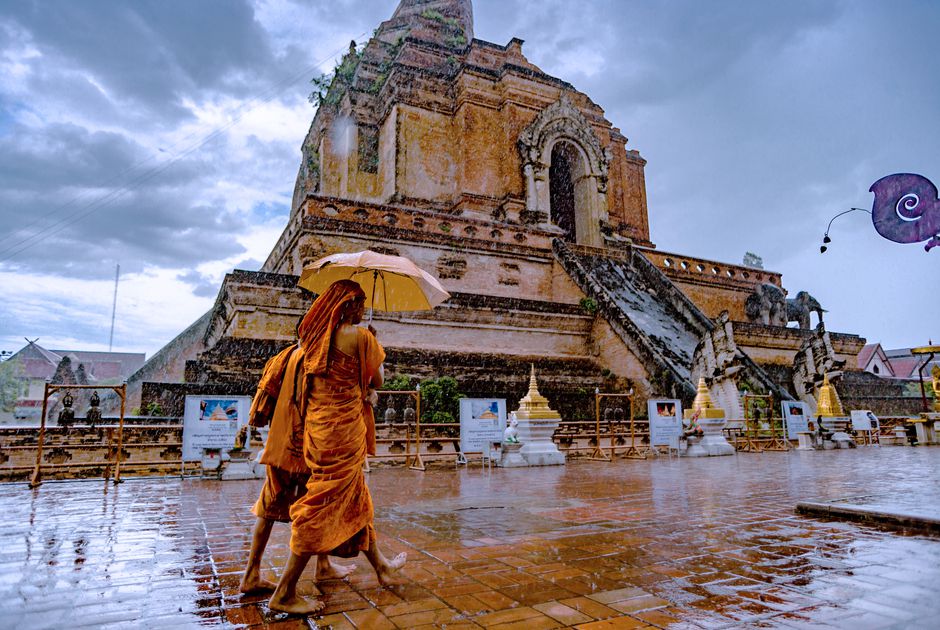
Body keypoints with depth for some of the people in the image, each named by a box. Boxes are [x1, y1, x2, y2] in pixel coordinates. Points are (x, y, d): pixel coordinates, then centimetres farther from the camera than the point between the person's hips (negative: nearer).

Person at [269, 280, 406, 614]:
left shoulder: (315, 336, 7)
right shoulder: (359, 335, -13)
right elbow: (376, 382, -2)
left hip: (318, 426, 8)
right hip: (343, 429, -8)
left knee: (356, 499, 20)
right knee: (325, 506, 1)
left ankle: (380, 565, 38)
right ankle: (285, 593, 10)